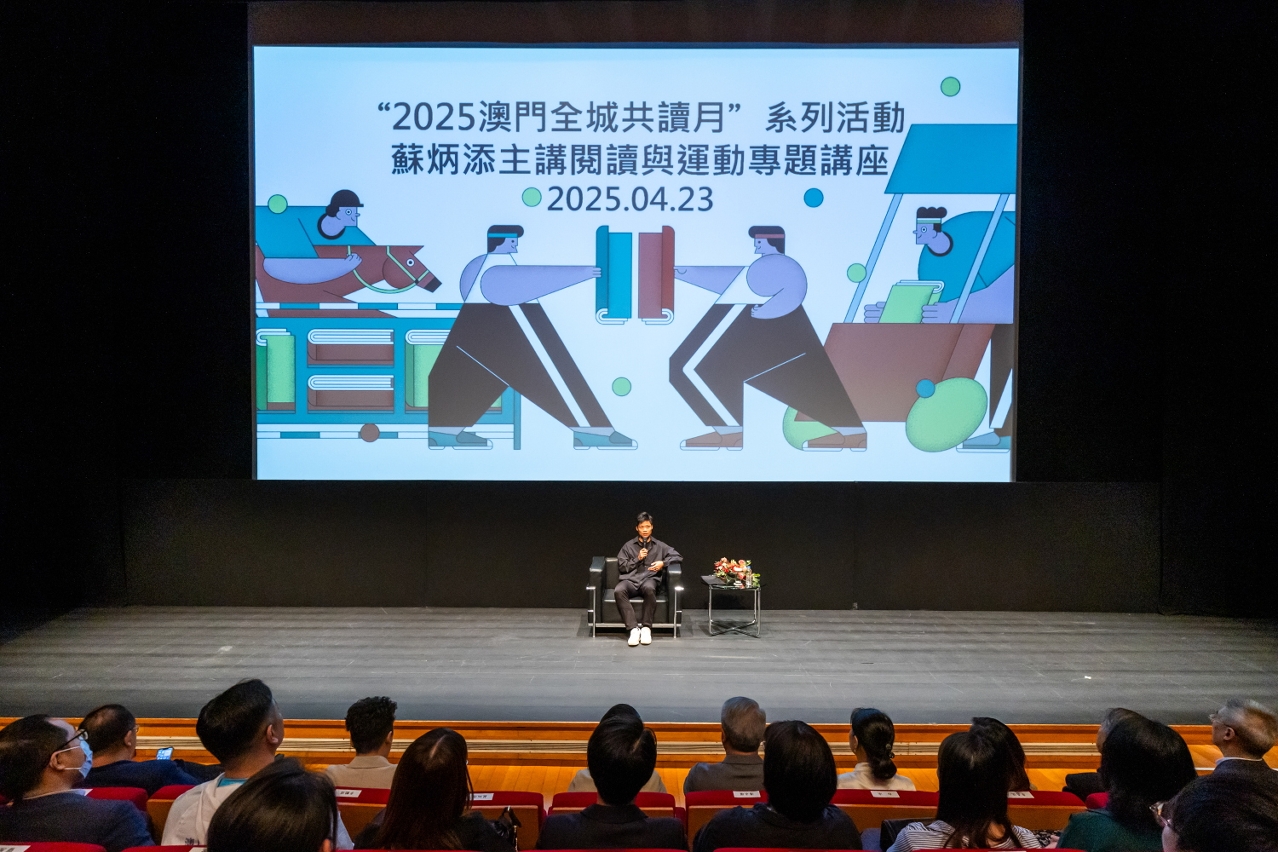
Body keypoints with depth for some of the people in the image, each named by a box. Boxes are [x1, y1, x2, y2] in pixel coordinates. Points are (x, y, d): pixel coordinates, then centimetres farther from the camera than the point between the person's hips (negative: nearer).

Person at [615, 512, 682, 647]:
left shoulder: (660, 546, 17)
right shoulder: (628, 546, 17)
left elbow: (679, 557, 13)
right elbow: (621, 566, 10)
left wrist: (663, 563, -3)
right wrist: (637, 559, -2)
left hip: (649, 579, -1)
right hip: (631, 579, 1)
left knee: (649, 588, -40)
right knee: (618, 591, -35)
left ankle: (646, 627, -29)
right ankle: (634, 628, -36)